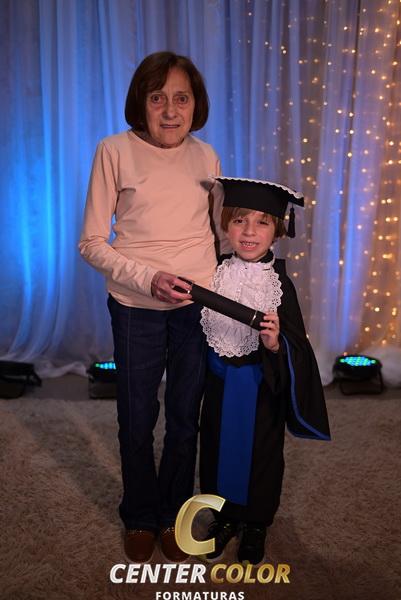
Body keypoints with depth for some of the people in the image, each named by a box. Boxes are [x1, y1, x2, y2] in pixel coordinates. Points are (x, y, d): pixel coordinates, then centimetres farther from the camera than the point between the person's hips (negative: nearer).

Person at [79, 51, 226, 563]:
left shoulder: (206, 156, 3)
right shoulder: (116, 151, -8)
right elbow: (91, 242, -8)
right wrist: (147, 278, -21)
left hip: (200, 307, 3)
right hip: (137, 308, -2)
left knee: (185, 420, 14)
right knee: (137, 421, 12)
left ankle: (172, 516, 36)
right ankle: (139, 518, 35)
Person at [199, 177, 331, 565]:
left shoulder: (279, 283, -14)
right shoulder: (216, 274, -5)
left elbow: (296, 346, -16)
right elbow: (202, 330, 7)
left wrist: (275, 344, -35)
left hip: (261, 386, -3)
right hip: (220, 383, 3)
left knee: (260, 454, 11)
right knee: (219, 448, 15)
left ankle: (255, 526, 33)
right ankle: (225, 518, 37)